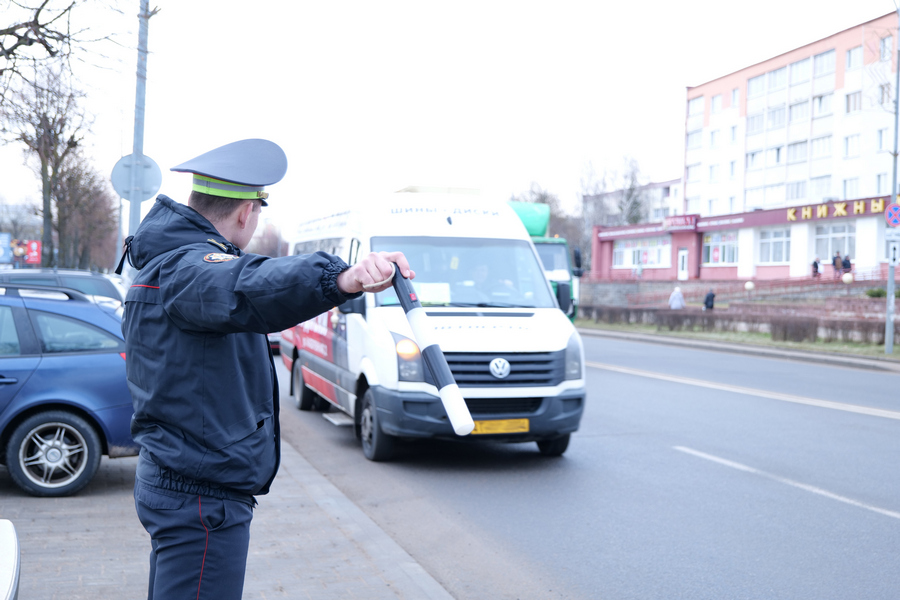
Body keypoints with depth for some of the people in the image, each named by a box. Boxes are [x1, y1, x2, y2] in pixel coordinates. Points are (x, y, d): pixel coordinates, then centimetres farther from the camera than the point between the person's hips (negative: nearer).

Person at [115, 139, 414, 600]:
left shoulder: (163, 262, 14)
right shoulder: (189, 269, -21)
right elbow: (249, 289, -44)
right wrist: (343, 278, -61)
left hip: (169, 478, 11)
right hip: (202, 497, -11)